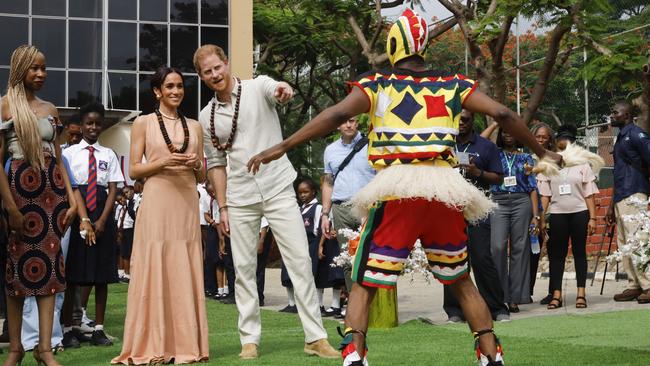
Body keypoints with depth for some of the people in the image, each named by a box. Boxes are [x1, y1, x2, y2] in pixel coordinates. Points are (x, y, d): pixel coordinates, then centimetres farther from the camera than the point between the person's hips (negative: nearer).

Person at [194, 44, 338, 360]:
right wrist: (222, 207, 4)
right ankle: (250, 340, 12)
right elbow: (216, 164, 11)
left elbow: (274, 89, -28)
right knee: (244, 269, 4)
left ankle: (316, 337, -1)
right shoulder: (207, 116, 7)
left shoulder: (257, 87, -3)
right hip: (241, 199, 3)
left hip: (278, 189, -3)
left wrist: (283, 90, -53)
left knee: (300, 260, -5)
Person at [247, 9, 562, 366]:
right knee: (461, 281, 21)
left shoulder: (377, 85, 6)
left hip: (396, 193, -3)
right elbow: (503, 115, 9)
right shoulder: (453, 85, 13)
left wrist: (281, 148, -8)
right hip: (444, 191, 3)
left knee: (364, 285, 5)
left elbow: (337, 114, -8)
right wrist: (542, 153, 22)